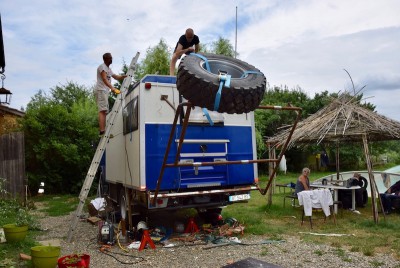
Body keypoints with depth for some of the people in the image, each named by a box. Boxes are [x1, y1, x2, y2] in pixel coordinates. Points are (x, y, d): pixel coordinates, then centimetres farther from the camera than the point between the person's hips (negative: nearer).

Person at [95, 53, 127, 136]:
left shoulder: (109, 69, 25)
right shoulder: (102, 66, -6)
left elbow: (116, 77, 30)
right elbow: (104, 79, -21)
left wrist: (125, 76, 12)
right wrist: (112, 88, -35)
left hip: (105, 91, 10)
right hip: (101, 90, -10)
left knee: (104, 111, 10)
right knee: (102, 110, -20)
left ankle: (102, 130, 12)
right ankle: (102, 130, -29)